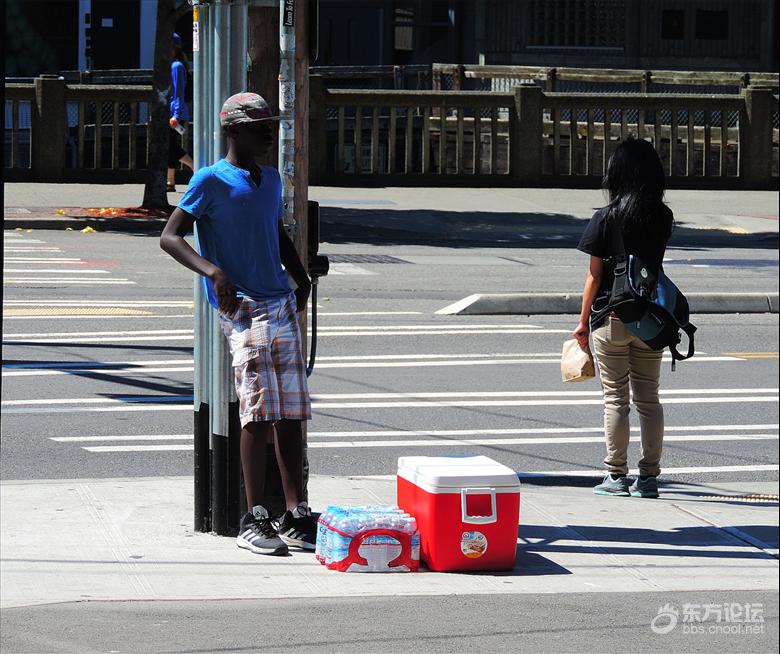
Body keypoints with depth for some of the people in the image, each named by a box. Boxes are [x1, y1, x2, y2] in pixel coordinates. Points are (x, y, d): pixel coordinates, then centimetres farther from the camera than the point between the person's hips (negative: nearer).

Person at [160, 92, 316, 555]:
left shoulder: (272, 179, 18)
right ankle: (255, 520, -13)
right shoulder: (211, 181, -4)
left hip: (283, 305, 7)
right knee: (259, 409, -16)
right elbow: (171, 237, -7)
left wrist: (302, 278, 17)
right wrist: (214, 273, -21)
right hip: (242, 309, -7)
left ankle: (296, 517, 7)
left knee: (292, 413, 4)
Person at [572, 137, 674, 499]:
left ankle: (617, 476, 5)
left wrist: (583, 321, 0)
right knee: (649, 398, 8)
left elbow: (594, 275, -7)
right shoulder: (663, 218, 1)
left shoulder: (606, 218, -9)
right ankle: (648, 476, 8)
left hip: (612, 319, -3)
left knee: (615, 398, 3)